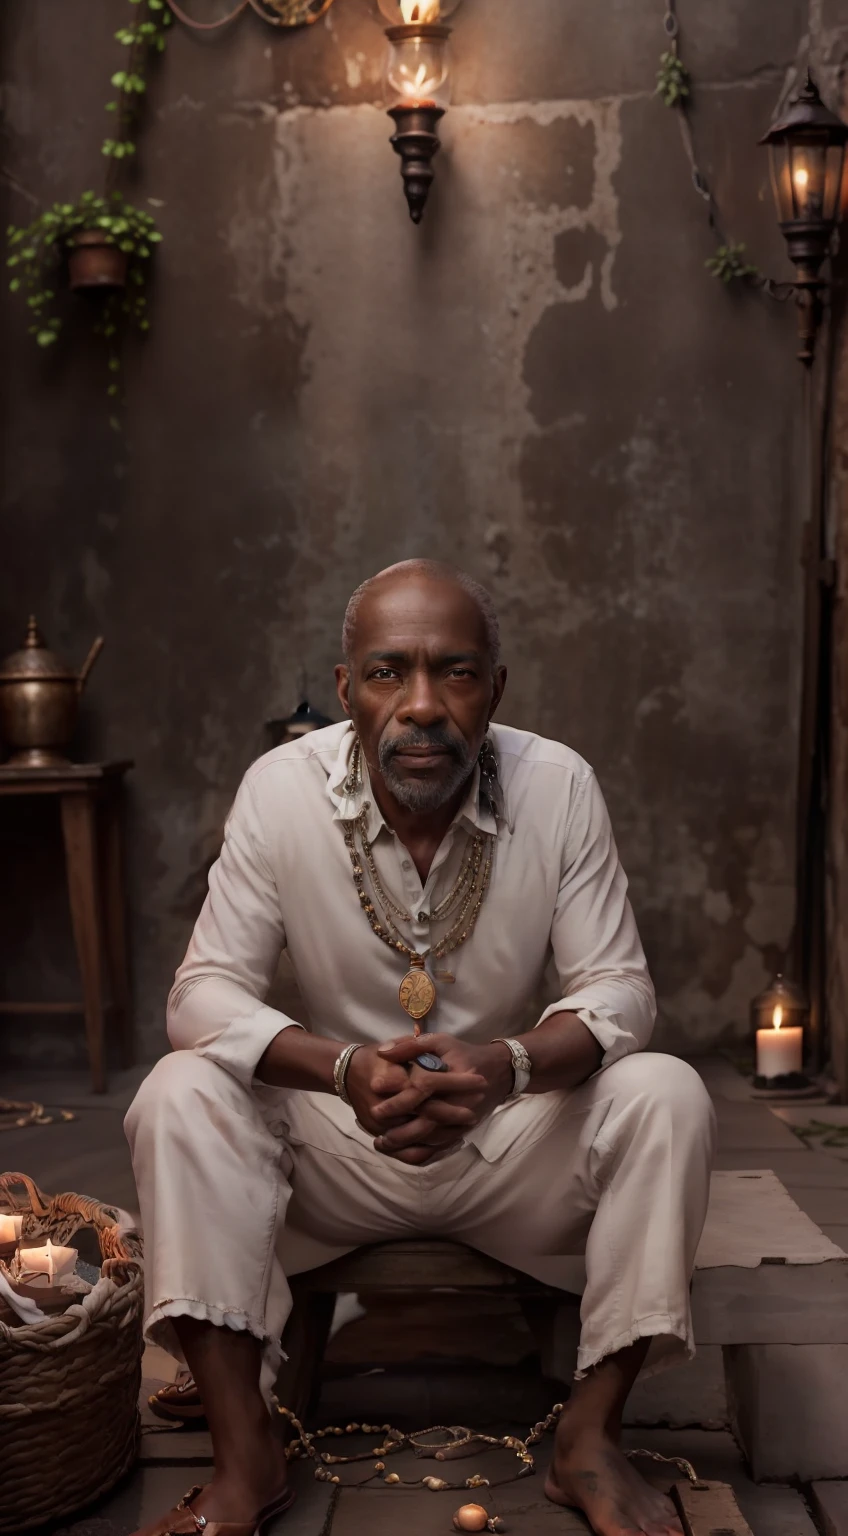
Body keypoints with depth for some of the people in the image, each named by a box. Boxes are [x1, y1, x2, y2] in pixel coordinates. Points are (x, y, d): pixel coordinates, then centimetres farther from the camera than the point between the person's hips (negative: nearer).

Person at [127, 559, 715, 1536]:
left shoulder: (560, 787, -13)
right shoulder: (281, 788, -13)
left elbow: (618, 987, -11)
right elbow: (204, 992, -14)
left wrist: (506, 1067, -33)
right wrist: (344, 1070, -34)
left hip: (511, 1142, 0)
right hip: (336, 1144, 0)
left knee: (666, 1097, -25)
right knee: (181, 1095, -25)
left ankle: (590, 1438, -14)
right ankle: (245, 1457, -19)